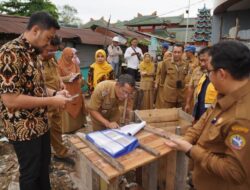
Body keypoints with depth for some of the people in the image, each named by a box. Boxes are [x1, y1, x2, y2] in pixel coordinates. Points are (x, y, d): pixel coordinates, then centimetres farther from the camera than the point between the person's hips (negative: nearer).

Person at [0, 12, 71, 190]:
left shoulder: (32, 53, 7)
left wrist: (55, 93, 2)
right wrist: (52, 101, -22)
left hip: (41, 124, 9)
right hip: (24, 128, -9)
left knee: (44, 166, 24)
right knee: (30, 173, 13)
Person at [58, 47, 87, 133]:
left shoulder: (74, 63, 9)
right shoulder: (59, 64, -7)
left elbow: (79, 74, 14)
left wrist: (77, 76, -8)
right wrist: (68, 77, -20)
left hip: (76, 89, 5)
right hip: (66, 90, -5)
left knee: (77, 106, 11)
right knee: (68, 108, -2)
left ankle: (78, 123, 24)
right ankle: (68, 127, 9)